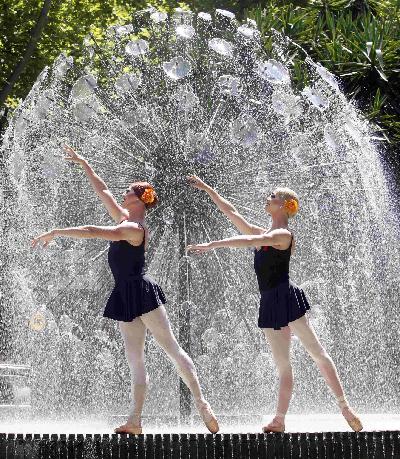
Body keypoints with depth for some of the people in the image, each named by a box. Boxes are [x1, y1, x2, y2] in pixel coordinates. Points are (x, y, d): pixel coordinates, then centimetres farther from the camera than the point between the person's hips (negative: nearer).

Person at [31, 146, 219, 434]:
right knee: (135, 360, 2)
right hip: (127, 297, 9)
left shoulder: (134, 228, -13)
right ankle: (135, 421, -3)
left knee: (171, 347, -9)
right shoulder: (124, 219, 13)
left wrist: (55, 233, -17)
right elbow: (103, 191, 24)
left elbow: (93, 232, -21)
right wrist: (83, 164, 26)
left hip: (142, 292, -9)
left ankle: (201, 404, -10)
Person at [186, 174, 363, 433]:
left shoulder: (283, 234, -8)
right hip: (270, 303, 8)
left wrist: (211, 245, -25)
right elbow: (232, 213, 24)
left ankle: (345, 407, -7)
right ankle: (279, 420, 1)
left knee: (317, 353, -7)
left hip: (286, 297, -8)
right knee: (282, 365, 5)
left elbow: (248, 241, -21)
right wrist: (207, 190, 24)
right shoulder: (263, 234, 19)